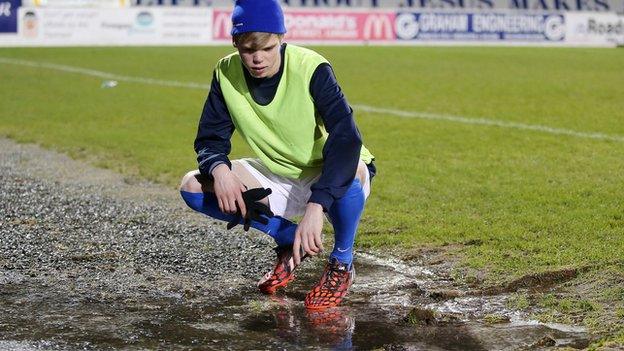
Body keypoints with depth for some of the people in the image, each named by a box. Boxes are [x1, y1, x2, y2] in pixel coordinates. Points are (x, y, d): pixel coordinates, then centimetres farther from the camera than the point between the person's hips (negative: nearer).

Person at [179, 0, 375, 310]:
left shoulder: (312, 69, -26)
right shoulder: (227, 73, -12)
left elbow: (346, 137, -37)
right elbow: (210, 139, -5)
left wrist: (316, 206, -49)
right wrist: (219, 169, -30)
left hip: (327, 180, -5)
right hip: (277, 179, 5)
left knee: (351, 173, -41)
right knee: (193, 187, -12)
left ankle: (342, 262, -9)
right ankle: (290, 239, 4)